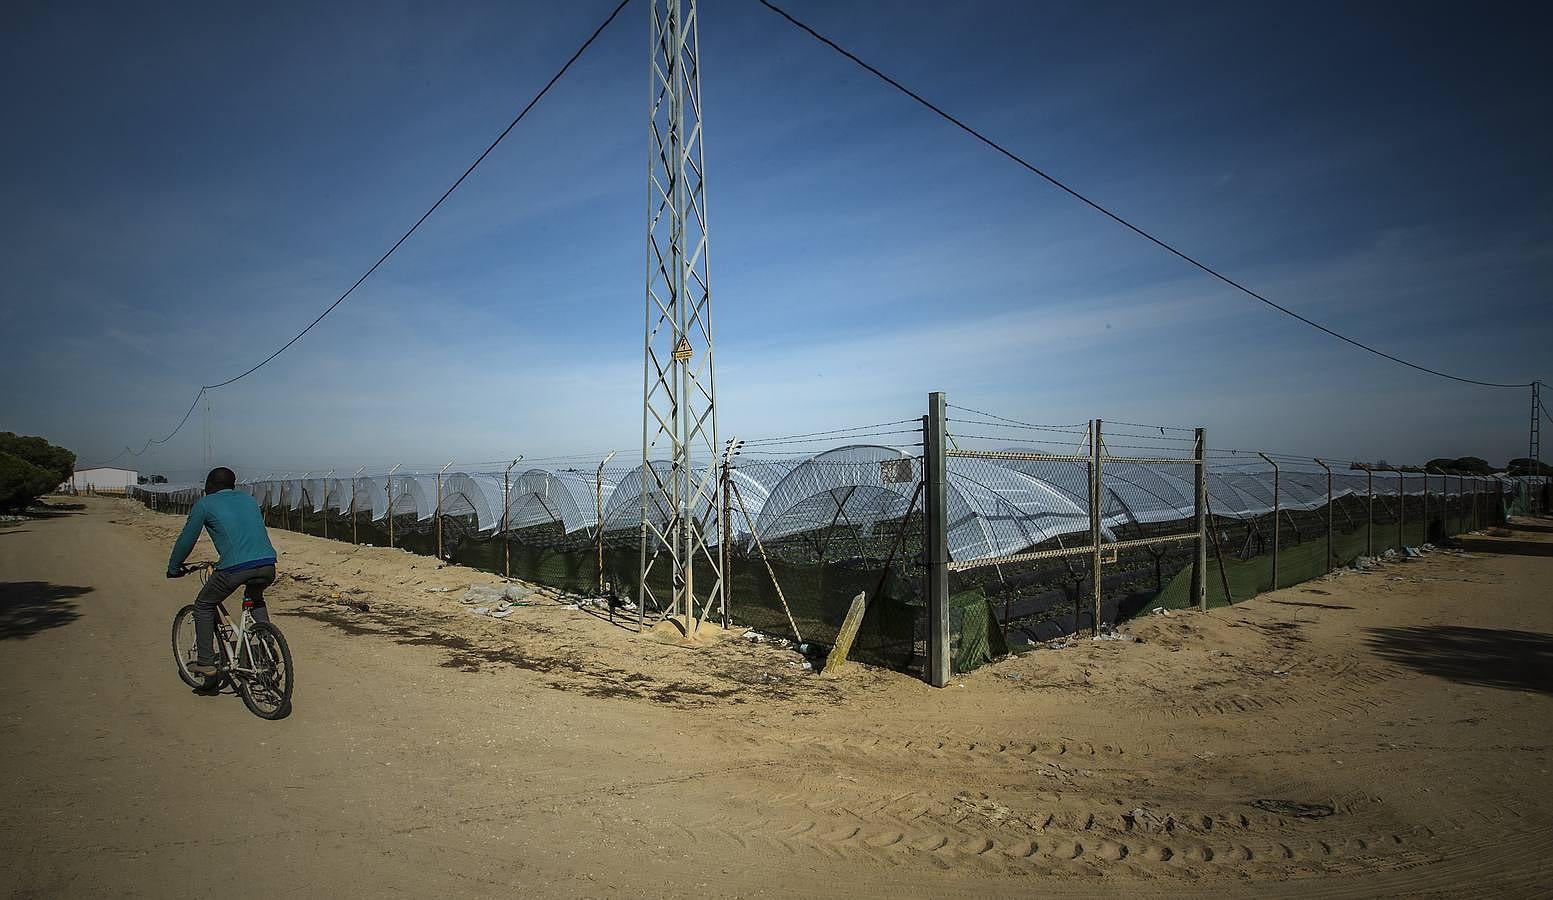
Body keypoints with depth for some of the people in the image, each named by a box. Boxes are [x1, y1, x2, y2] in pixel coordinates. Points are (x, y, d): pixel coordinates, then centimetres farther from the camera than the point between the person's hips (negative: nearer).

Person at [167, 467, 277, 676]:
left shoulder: (204, 504, 11)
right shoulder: (247, 499, 25)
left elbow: (187, 539, 17)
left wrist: (173, 568, 32)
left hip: (235, 568, -5)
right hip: (267, 565, 5)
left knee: (203, 606, 21)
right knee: (256, 600, 34)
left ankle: (205, 662, 21)